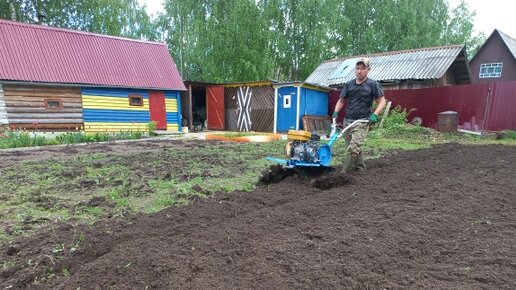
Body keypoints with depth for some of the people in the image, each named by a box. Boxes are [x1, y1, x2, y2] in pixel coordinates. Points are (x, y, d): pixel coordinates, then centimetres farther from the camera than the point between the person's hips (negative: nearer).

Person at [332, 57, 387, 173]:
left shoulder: (373, 84, -1)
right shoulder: (349, 84, 11)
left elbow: (382, 101, -1)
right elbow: (341, 100, 18)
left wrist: (374, 115, -16)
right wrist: (336, 112, 1)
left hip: (362, 122, -5)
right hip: (347, 121, 5)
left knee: (353, 149, -16)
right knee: (356, 148, 13)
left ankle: (344, 173, -11)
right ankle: (360, 169, 29)